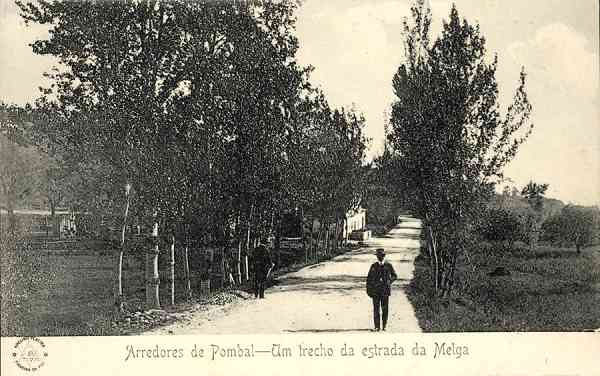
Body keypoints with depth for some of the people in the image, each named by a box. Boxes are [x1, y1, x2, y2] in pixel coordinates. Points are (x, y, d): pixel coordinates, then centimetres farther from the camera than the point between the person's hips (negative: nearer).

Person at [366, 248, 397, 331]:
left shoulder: (388, 265, 2)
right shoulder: (373, 266, 4)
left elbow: (395, 276, 13)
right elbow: (369, 278, 8)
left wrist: (388, 282, -4)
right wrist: (368, 290, 3)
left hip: (385, 290, 0)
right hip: (375, 291, 0)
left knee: (385, 309, 2)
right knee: (376, 309, -1)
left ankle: (384, 326, 15)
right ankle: (377, 327, 5)